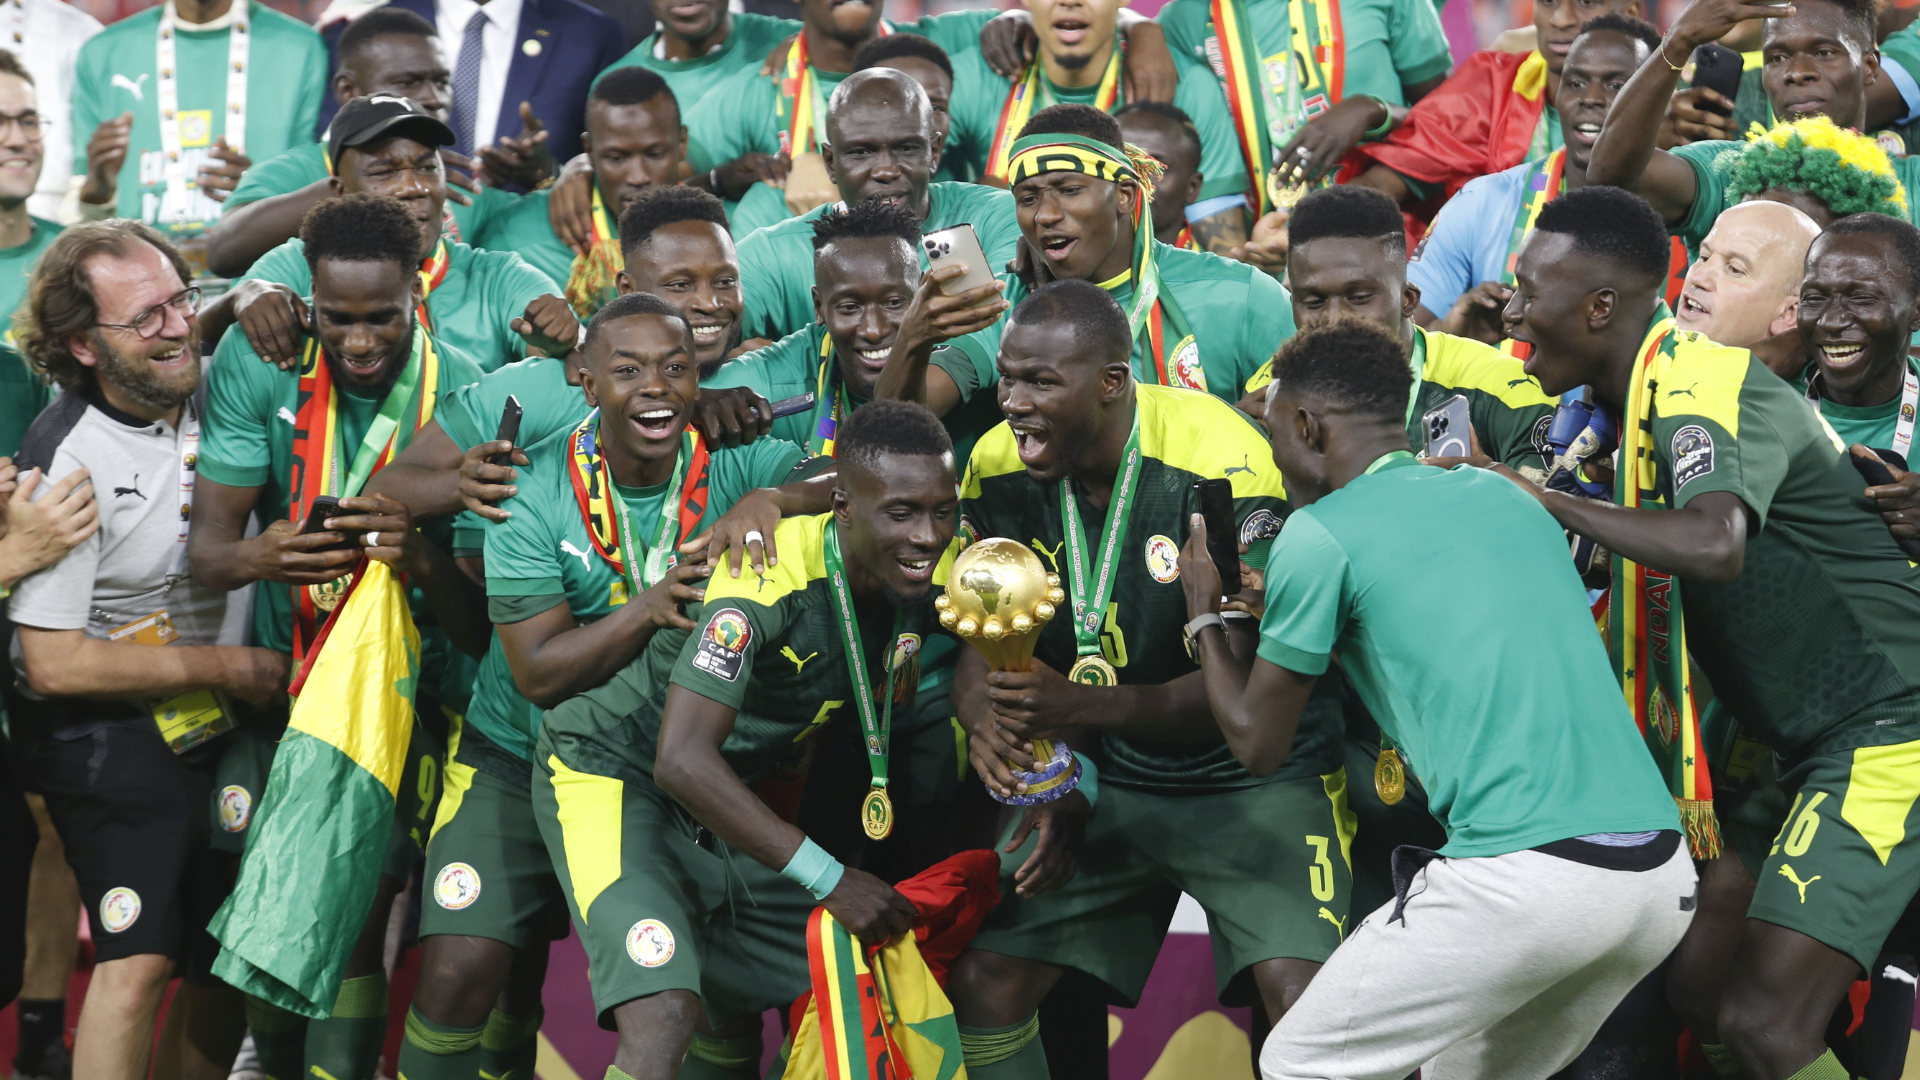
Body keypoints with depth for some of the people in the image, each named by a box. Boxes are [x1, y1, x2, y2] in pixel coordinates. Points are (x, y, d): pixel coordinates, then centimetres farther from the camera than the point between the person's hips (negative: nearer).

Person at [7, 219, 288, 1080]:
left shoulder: (213, 392, -4)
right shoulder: (69, 464, -20)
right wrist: (232, 669, -16)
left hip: (232, 728, 7)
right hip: (119, 741, -7)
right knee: (139, 960, -21)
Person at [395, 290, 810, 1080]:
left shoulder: (734, 466, -12)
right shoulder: (533, 491, -14)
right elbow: (540, 675, -18)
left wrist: (775, 501, -42)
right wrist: (649, 608, -33)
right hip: (521, 758, -2)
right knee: (462, 973, -13)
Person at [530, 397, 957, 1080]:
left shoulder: (935, 578, -10)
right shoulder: (768, 579, -31)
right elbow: (683, 761, -35)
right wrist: (830, 880, -32)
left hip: (729, 793, 8)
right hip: (611, 772, -8)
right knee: (663, 1017, -26)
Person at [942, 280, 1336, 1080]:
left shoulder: (1221, 461, -24)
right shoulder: (998, 468, -7)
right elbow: (983, 646, 2)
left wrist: (1086, 707, -38)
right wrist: (987, 718, -22)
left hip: (1254, 776, -5)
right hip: (1109, 777, 5)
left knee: (1304, 1000, -24)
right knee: (983, 981, 0)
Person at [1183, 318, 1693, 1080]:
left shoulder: (1321, 534, 2)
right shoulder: (1506, 496, 21)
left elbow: (1258, 745, 10)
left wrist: (1205, 613, 26)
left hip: (1524, 874, -7)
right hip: (1660, 872, 7)